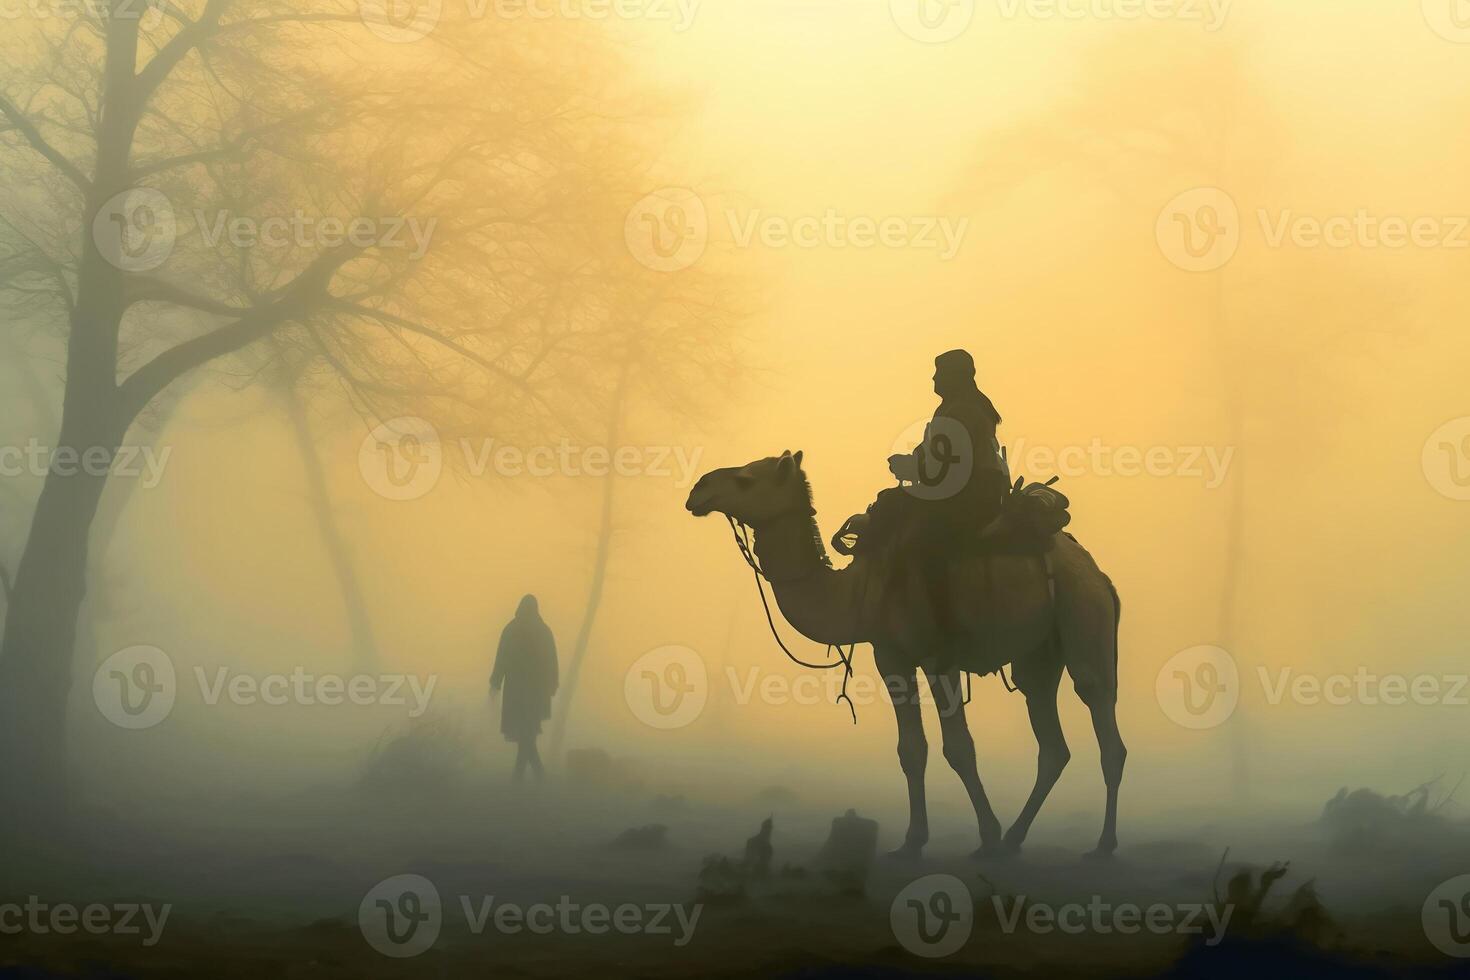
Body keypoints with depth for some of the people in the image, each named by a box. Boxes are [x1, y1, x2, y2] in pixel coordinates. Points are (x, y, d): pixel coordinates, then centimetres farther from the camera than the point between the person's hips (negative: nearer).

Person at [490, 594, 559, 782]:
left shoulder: (510, 630, -5)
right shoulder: (544, 631, 1)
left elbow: (501, 658, -7)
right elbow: (552, 661, 3)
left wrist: (495, 684, -1)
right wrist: (552, 685, 11)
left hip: (517, 685, -3)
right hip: (538, 686, 3)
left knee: (522, 727, 1)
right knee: (528, 728, 13)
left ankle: (537, 768, -12)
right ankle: (520, 770, 13)